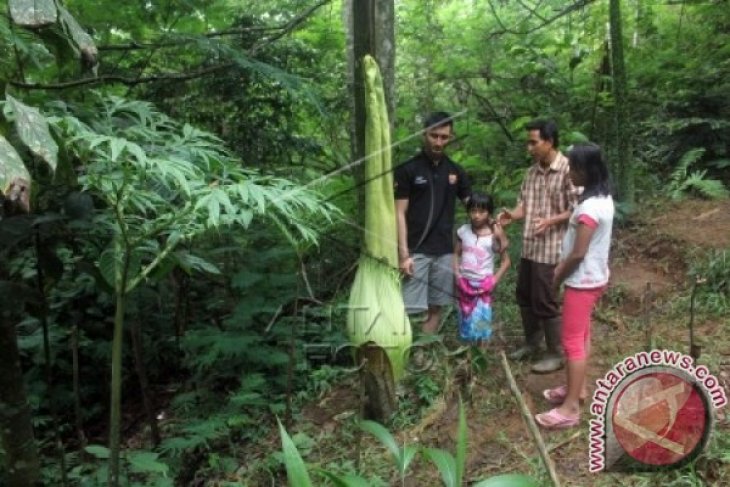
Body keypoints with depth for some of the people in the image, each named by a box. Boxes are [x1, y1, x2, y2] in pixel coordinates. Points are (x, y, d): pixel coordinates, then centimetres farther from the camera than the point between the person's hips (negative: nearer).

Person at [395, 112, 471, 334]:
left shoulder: (455, 171, 9)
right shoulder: (407, 170, -4)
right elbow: (399, 214, -7)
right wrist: (404, 254, -14)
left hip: (444, 252, 5)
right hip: (416, 251, -5)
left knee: (436, 308, 9)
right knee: (406, 308, -9)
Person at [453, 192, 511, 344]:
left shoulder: (494, 235, -8)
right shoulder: (463, 231, 0)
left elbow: (505, 261, -3)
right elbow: (456, 254, 6)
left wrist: (494, 280, -12)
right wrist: (457, 276, -6)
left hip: (483, 284, -3)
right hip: (465, 282, 3)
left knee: (480, 320, -5)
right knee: (466, 319, 11)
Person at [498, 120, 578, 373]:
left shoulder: (568, 170, -15)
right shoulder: (532, 171, 9)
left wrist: (550, 221, -27)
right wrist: (512, 215, -7)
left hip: (551, 249, -8)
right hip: (529, 246, 8)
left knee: (545, 301, 0)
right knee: (524, 295, 18)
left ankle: (556, 354, 17)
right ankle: (532, 342, 37)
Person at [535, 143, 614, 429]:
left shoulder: (589, 207, -26)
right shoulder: (603, 198, 5)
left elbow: (578, 254, -23)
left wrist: (557, 278, -8)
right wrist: (562, 268, 11)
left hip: (582, 281, -10)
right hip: (594, 278, 10)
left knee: (572, 342, -2)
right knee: (582, 336, 20)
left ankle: (570, 408, 5)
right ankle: (577, 388, 35)